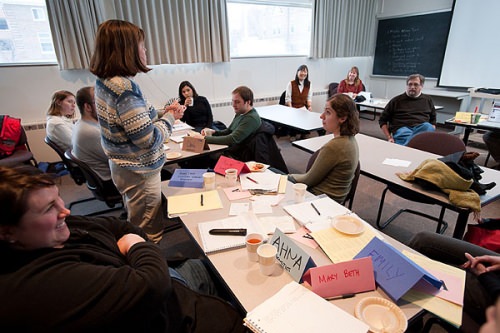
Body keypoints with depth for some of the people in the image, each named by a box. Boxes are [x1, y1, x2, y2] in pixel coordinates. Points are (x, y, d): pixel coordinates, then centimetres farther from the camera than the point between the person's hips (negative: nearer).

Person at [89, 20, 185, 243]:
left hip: (122, 167, 10)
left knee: (136, 227, 26)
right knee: (149, 237, 7)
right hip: (140, 172, -10)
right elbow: (149, 140, -25)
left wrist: (161, 113, 6)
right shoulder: (125, 87, -25)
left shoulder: (104, 82, 4)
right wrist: (170, 118, -9)